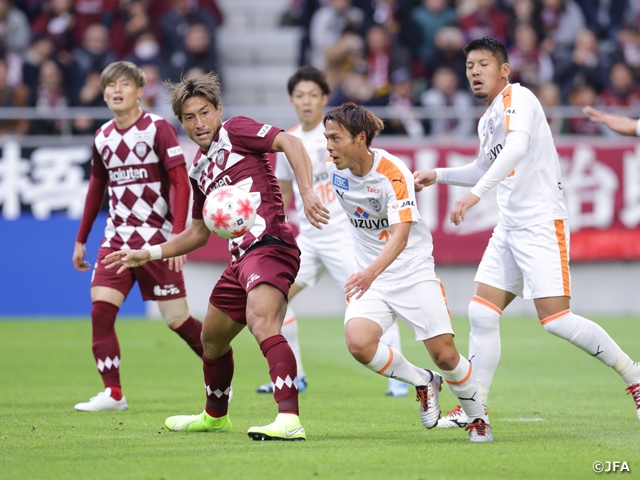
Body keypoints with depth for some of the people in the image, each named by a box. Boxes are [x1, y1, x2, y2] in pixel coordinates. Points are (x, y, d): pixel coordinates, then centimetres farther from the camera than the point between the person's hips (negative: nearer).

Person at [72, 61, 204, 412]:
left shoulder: (157, 129, -9)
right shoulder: (102, 137, 9)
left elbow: (181, 183, -12)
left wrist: (177, 234, -21)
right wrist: (81, 240, 24)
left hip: (156, 236, -5)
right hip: (117, 236, 5)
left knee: (177, 320, -1)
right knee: (101, 307, -13)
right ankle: (112, 393, -9)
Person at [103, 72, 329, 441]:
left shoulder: (235, 131, 0)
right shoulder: (200, 169, 23)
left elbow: (290, 143, -15)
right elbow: (198, 233, 32)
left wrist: (307, 193, -28)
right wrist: (148, 254, 27)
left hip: (270, 243, -10)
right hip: (242, 256, 10)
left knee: (262, 323, -31)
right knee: (212, 337, 24)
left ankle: (289, 420, -44)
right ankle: (215, 416, 48)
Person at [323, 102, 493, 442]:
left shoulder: (394, 175, -21)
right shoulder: (334, 169, -4)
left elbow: (400, 235, -31)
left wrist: (371, 272, -48)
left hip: (413, 272, -4)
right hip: (369, 277, 4)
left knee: (444, 354, -7)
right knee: (358, 342, -23)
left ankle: (479, 418, 21)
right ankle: (422, 382, 3)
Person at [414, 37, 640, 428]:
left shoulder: (518, 98, -11)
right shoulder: (487, 120, 17)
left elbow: (517, 147, -30)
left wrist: (474, 194, -38)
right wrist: (439, 175, 27)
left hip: (542, 223, -9)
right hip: (510, 227, 9)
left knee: (556, 319, -15)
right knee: (482, 314, 0)